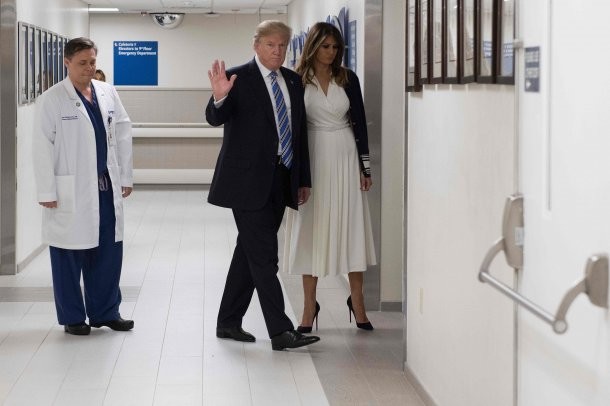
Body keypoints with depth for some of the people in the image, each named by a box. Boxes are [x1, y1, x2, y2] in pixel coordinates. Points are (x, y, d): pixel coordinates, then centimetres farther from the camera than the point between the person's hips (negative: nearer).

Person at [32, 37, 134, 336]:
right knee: (70, 255, 4)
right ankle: (73, 317, 16)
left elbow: (123, 134, 11)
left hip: (106, 187, 5)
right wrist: (47, 192, -11)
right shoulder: (52, 100, -7)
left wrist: (125, 177, 9)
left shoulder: (108, 94, 7)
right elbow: (43, 147, -8)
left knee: (109, 251, 8)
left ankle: (105, 311, 21)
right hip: (71, 191, -4)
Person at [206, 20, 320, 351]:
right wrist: (219, 98, -40)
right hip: (248, 180, -6)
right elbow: (216, 119, -18)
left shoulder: (293, 82, 11)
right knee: (264, 256, -8)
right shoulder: (238, 78, -7)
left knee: (249, 252, 13)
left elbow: (300, 131, 15)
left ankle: (228, 322, 23)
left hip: (280, 181, 6)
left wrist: (304, 178, 14)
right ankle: (281, 332, -9)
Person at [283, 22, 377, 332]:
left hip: (345, 157, 1)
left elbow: (359, 122, 5)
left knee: (351, 226, 2)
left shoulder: (347, 79, 3)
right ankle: (310, 306, 9)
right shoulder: (297, 80, -2)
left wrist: (365, 167, 1)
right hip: (311, 159, -1)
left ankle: (357, 301, 11)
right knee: (311, 230, 3)